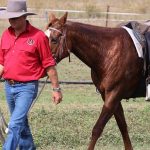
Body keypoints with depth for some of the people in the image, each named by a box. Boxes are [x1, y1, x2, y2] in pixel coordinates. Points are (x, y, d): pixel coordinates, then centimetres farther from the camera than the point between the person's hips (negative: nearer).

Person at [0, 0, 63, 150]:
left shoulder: (38, 36, -11)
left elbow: (49, 65, -6)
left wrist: (56, 89, -4)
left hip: (26, 87, -6)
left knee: (15, 125, -15)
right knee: (21, 124, 19)